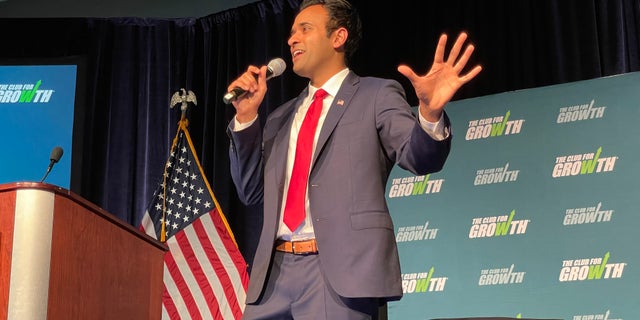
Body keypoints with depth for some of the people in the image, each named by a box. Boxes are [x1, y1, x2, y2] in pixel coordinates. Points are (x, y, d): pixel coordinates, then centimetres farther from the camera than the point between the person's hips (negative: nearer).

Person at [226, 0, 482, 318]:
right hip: (274, 270, 5)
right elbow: (252, 191, 16)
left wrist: (430, 113, -28)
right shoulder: (281, 117, 21)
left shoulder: (377, 95, 6)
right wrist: (247, 116, 6)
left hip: (341, 269, -5)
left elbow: (419, 157, -7)